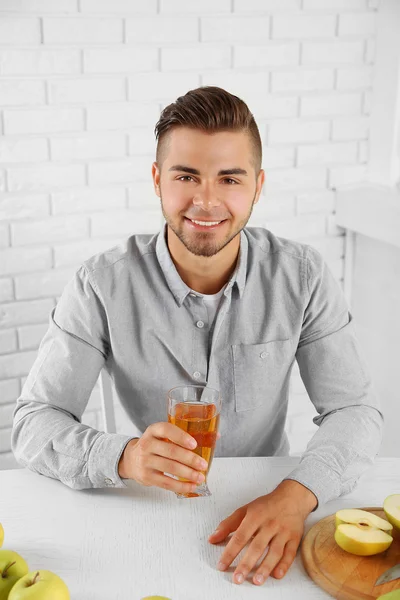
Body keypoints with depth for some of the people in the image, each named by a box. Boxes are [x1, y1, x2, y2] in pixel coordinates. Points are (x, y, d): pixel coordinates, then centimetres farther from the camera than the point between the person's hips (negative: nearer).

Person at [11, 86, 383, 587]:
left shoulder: (302, 276, -9)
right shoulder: (103, 285, -14)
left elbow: (354, 409, -9)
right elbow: (33, 423, -13)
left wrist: (296, 494, -29)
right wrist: (124, 457, -34)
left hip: (268, 502, 1)